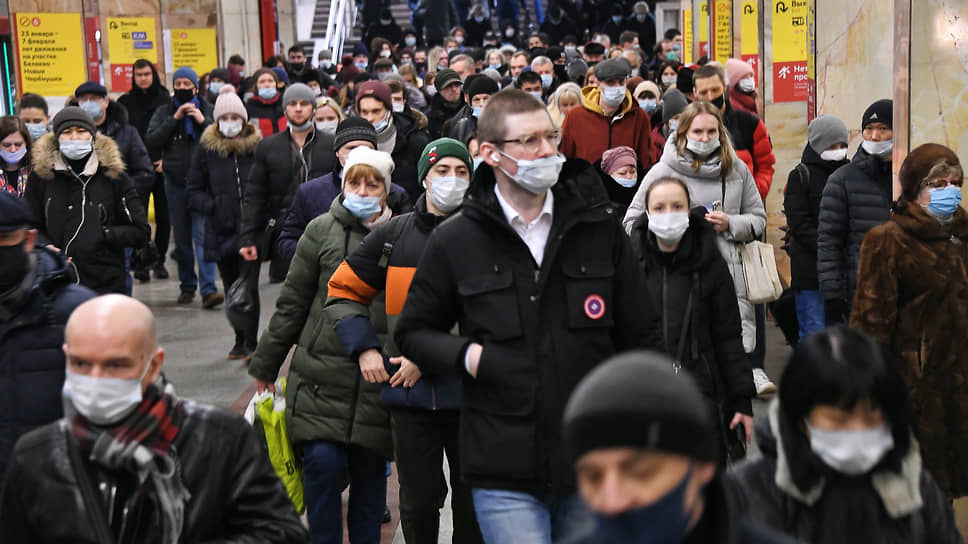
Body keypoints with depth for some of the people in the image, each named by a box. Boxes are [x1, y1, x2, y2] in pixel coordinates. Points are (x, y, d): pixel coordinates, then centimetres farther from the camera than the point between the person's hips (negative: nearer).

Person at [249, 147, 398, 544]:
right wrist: (265, 364, 10)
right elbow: (292, 303, 7)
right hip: (323, 372, -1)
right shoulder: (322, 231, 2)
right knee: (324, 460, -11)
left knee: (370, 469, 7)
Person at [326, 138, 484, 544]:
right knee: (418, 499, 11)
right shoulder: (394, 234, 7)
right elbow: (343, 290, 13)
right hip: (409, 392, 2)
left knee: (472, 500, 9)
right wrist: (365, 348, 0)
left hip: (468, 389, -2)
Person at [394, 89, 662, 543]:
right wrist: (465, 355, -9)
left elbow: (640, 337, 10)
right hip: (505, 476, -2)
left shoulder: (599, 228, 4)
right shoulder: (454, 243, 0)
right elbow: (413, 332, 11)